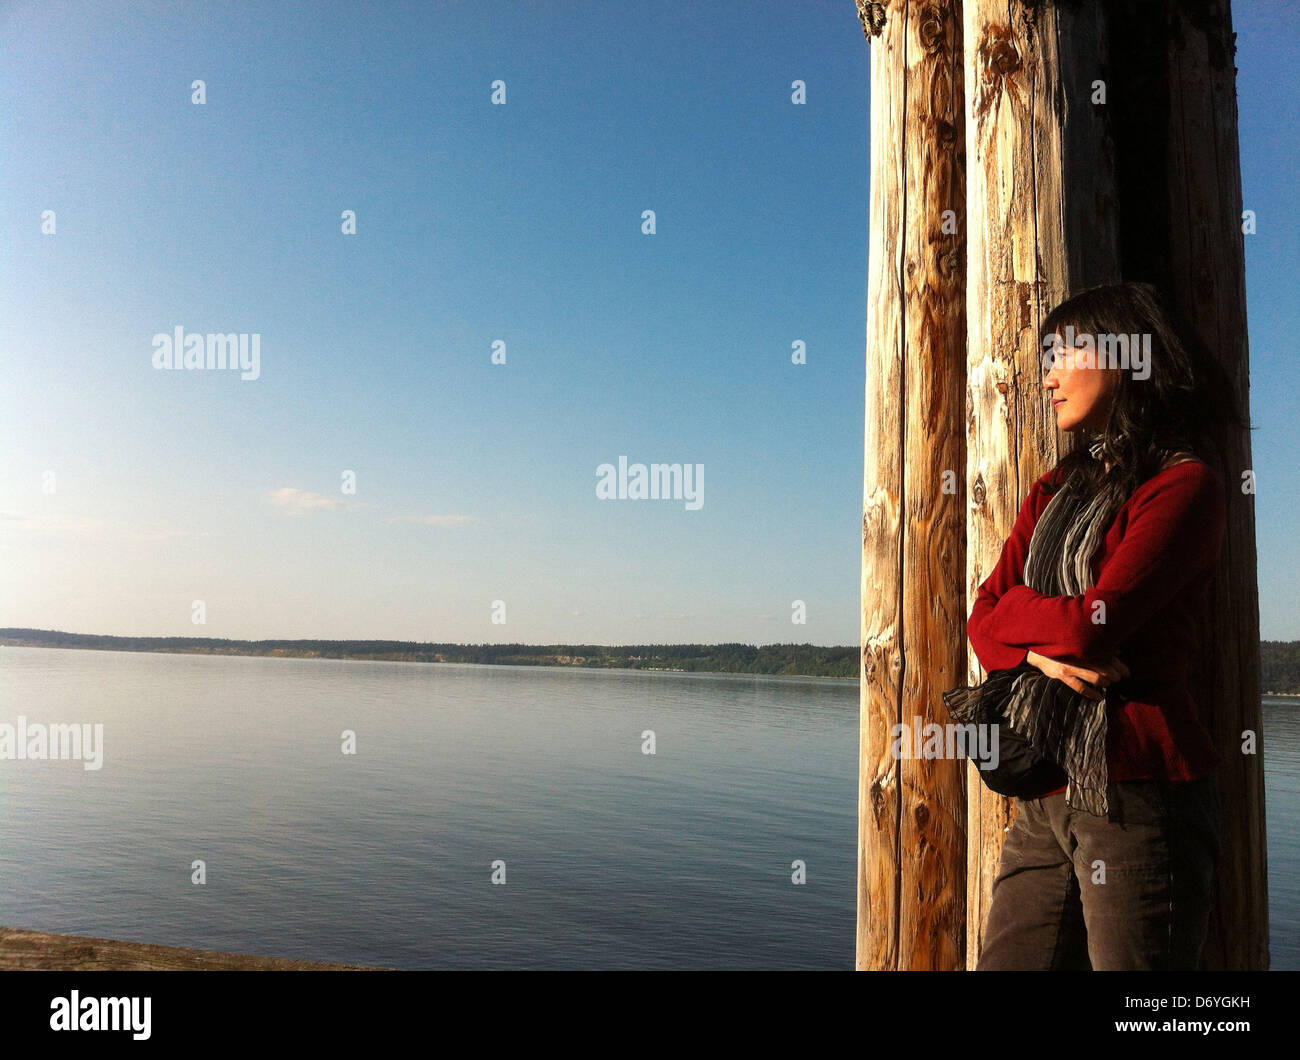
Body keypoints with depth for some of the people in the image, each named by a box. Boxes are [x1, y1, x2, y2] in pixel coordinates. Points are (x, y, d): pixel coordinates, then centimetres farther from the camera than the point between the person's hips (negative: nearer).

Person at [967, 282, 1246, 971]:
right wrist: (1043, 651, -11)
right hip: (1047, 796, 7)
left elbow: (1095, 622, -17)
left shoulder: (1184, 482, -5)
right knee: (1004, 961, 7)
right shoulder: (1054, 493, 18)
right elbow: (983, 622, 10)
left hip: (1140, 792, -6)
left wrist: (1013, 609, 1)